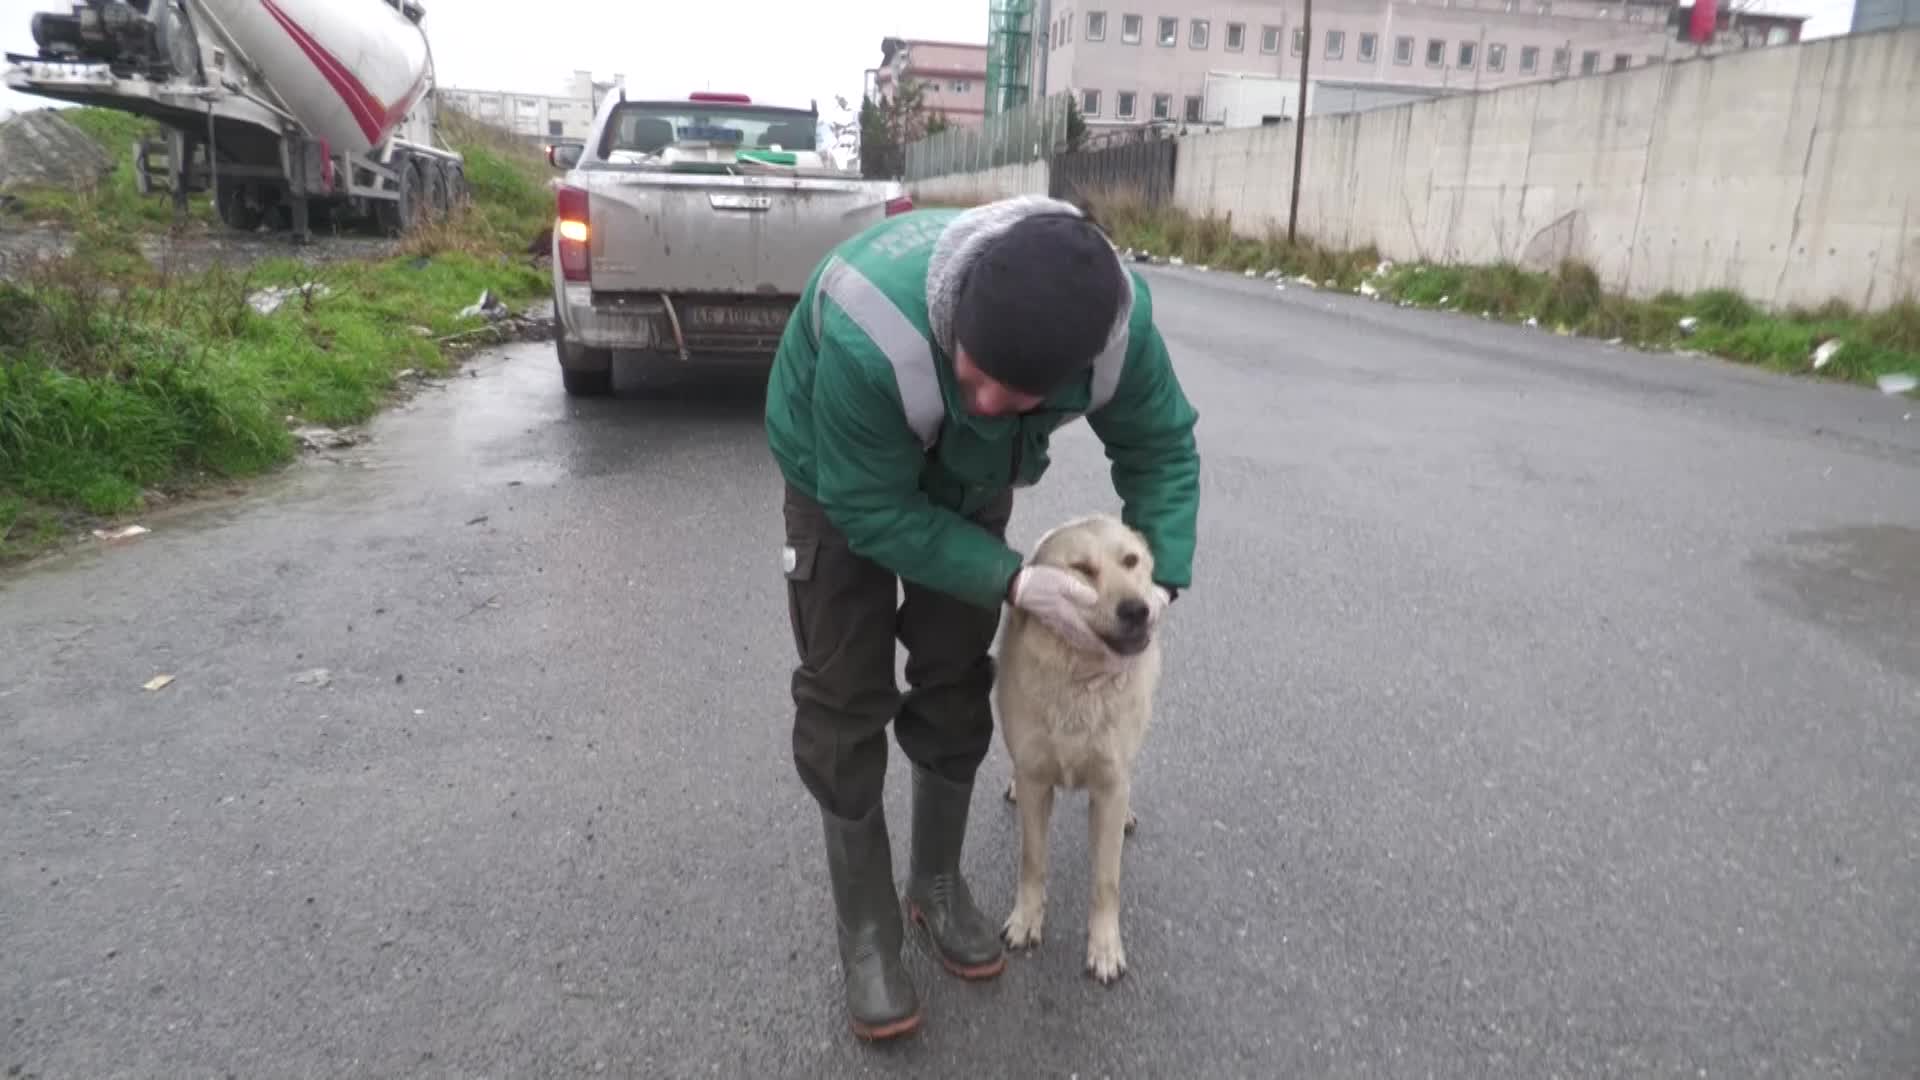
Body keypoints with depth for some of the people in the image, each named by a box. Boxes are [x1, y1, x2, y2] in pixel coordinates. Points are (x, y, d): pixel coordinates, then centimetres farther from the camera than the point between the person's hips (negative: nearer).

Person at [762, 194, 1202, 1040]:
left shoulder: (1121, 321, -33)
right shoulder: (868, 337, -46)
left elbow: (1162, 447, -14)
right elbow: (874, 512, -33)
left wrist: (1161, 577, -26)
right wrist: (1014, 582, -37)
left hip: (969, 481, 4)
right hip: (844, 482, -3)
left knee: (956, 682, 8)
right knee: (846, 700, -5)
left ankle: (937, 882, 30)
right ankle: (865, 933, 13)